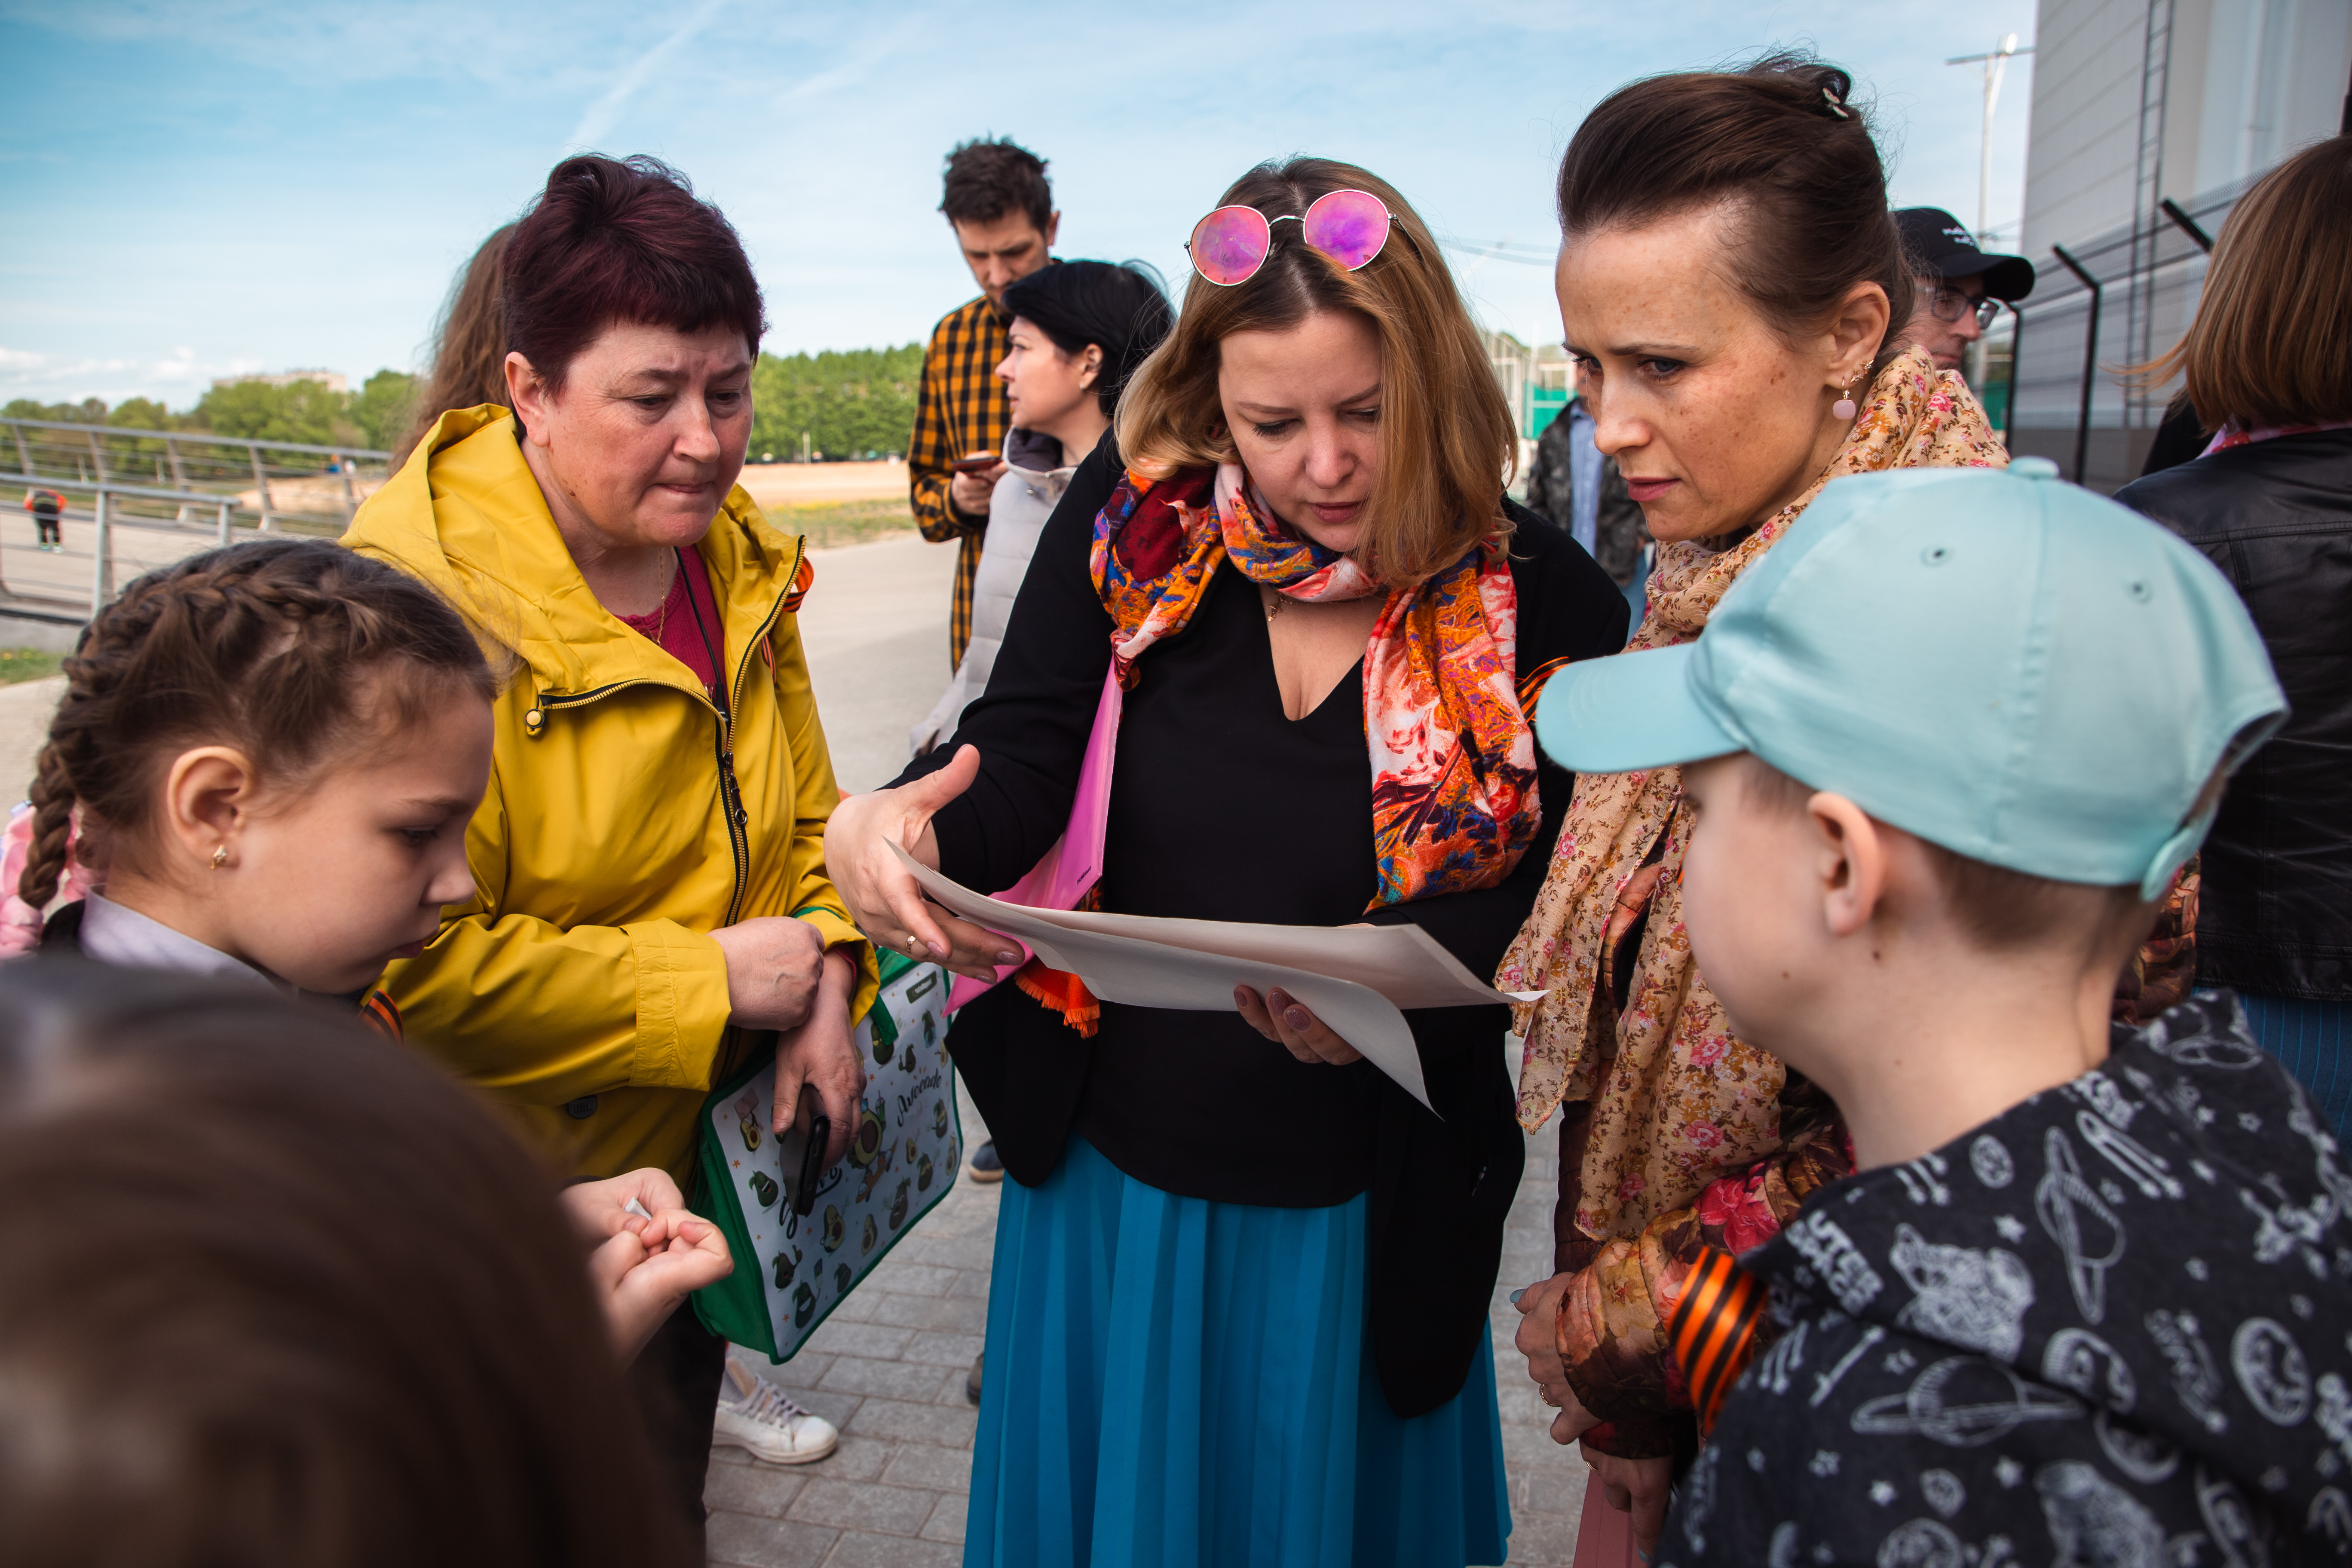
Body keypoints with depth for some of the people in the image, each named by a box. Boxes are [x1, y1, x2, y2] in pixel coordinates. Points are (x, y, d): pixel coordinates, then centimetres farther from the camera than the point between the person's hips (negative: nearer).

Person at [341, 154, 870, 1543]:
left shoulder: (739, 563, -1)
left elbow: (801, 816, 9)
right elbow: (413, 970, -28)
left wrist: (825, 979, -9)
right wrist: (713, 981, -25)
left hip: (712, 1137, 6)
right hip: (532, 1193, -6)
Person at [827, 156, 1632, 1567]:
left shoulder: (1542, 604, -13)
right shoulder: (1134, 521, -9)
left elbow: (1550, 910, -11)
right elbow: (1022, 759, -10)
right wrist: (894, 827, -33)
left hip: (1363, 1209, -1)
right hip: (1106, 1160, 2)